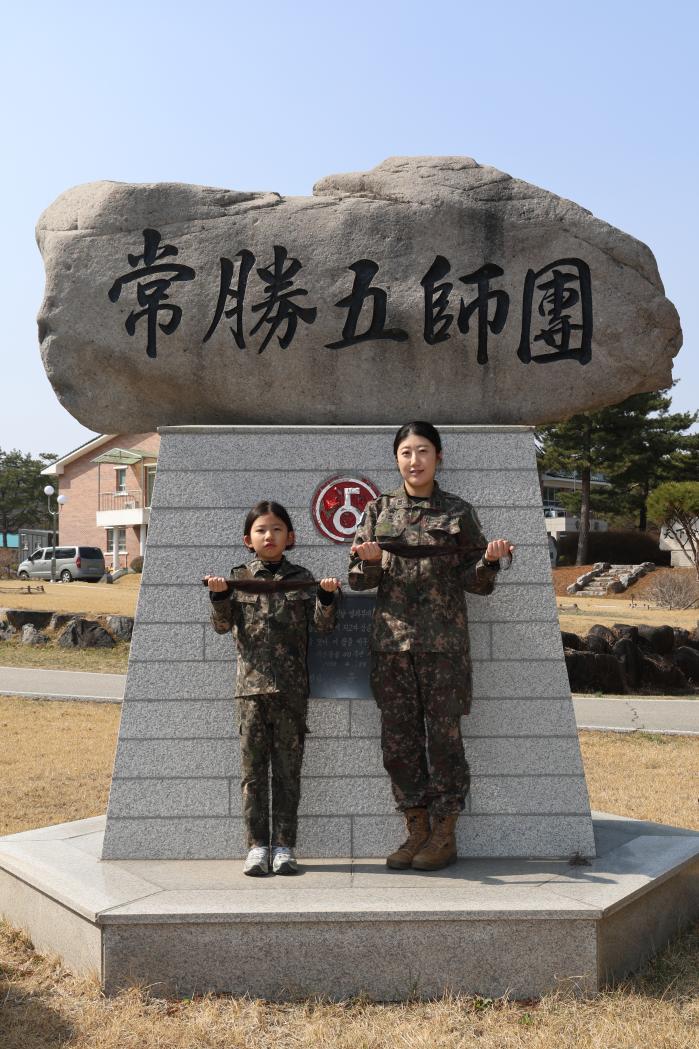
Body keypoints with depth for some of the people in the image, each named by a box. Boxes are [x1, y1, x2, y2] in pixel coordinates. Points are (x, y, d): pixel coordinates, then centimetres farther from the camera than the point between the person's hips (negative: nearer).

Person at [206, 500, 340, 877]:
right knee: (253, 768, 4)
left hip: (291, 687, 0)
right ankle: (257, 846, 11)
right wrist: (219, 595, -16)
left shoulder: (301, 579, 7)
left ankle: (284, 846, 12)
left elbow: (323, 625, 2)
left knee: (288, 769, 5)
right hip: (252, 683, 0)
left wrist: (327, 597, -15)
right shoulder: (238, 578, 7)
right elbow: (222, 624, 0)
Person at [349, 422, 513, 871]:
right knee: (399, 738, 5)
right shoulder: (378, 510, 9)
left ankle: (445, 834, 15)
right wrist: (369, 561, -13)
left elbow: (475, 582, 5)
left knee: (443, 735, 1)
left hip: (444, 640, -2)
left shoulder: (459, 512, 4)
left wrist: (489, 560, -15)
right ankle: (417, 830, 19)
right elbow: (357, 579, 8)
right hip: (391, 637, 3)